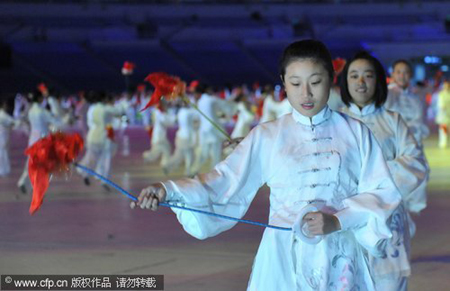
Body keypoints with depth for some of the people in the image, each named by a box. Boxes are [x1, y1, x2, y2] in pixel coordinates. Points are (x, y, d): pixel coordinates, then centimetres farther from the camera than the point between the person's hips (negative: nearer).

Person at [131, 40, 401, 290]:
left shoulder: (355, 132, 3)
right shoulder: (267, 136, 3)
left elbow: (382, 191, 0)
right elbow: (225, 182, -4)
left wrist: (338, 221, -15)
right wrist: (169, 190, -17)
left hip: (339, 258, 0)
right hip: (284, 257, 0)